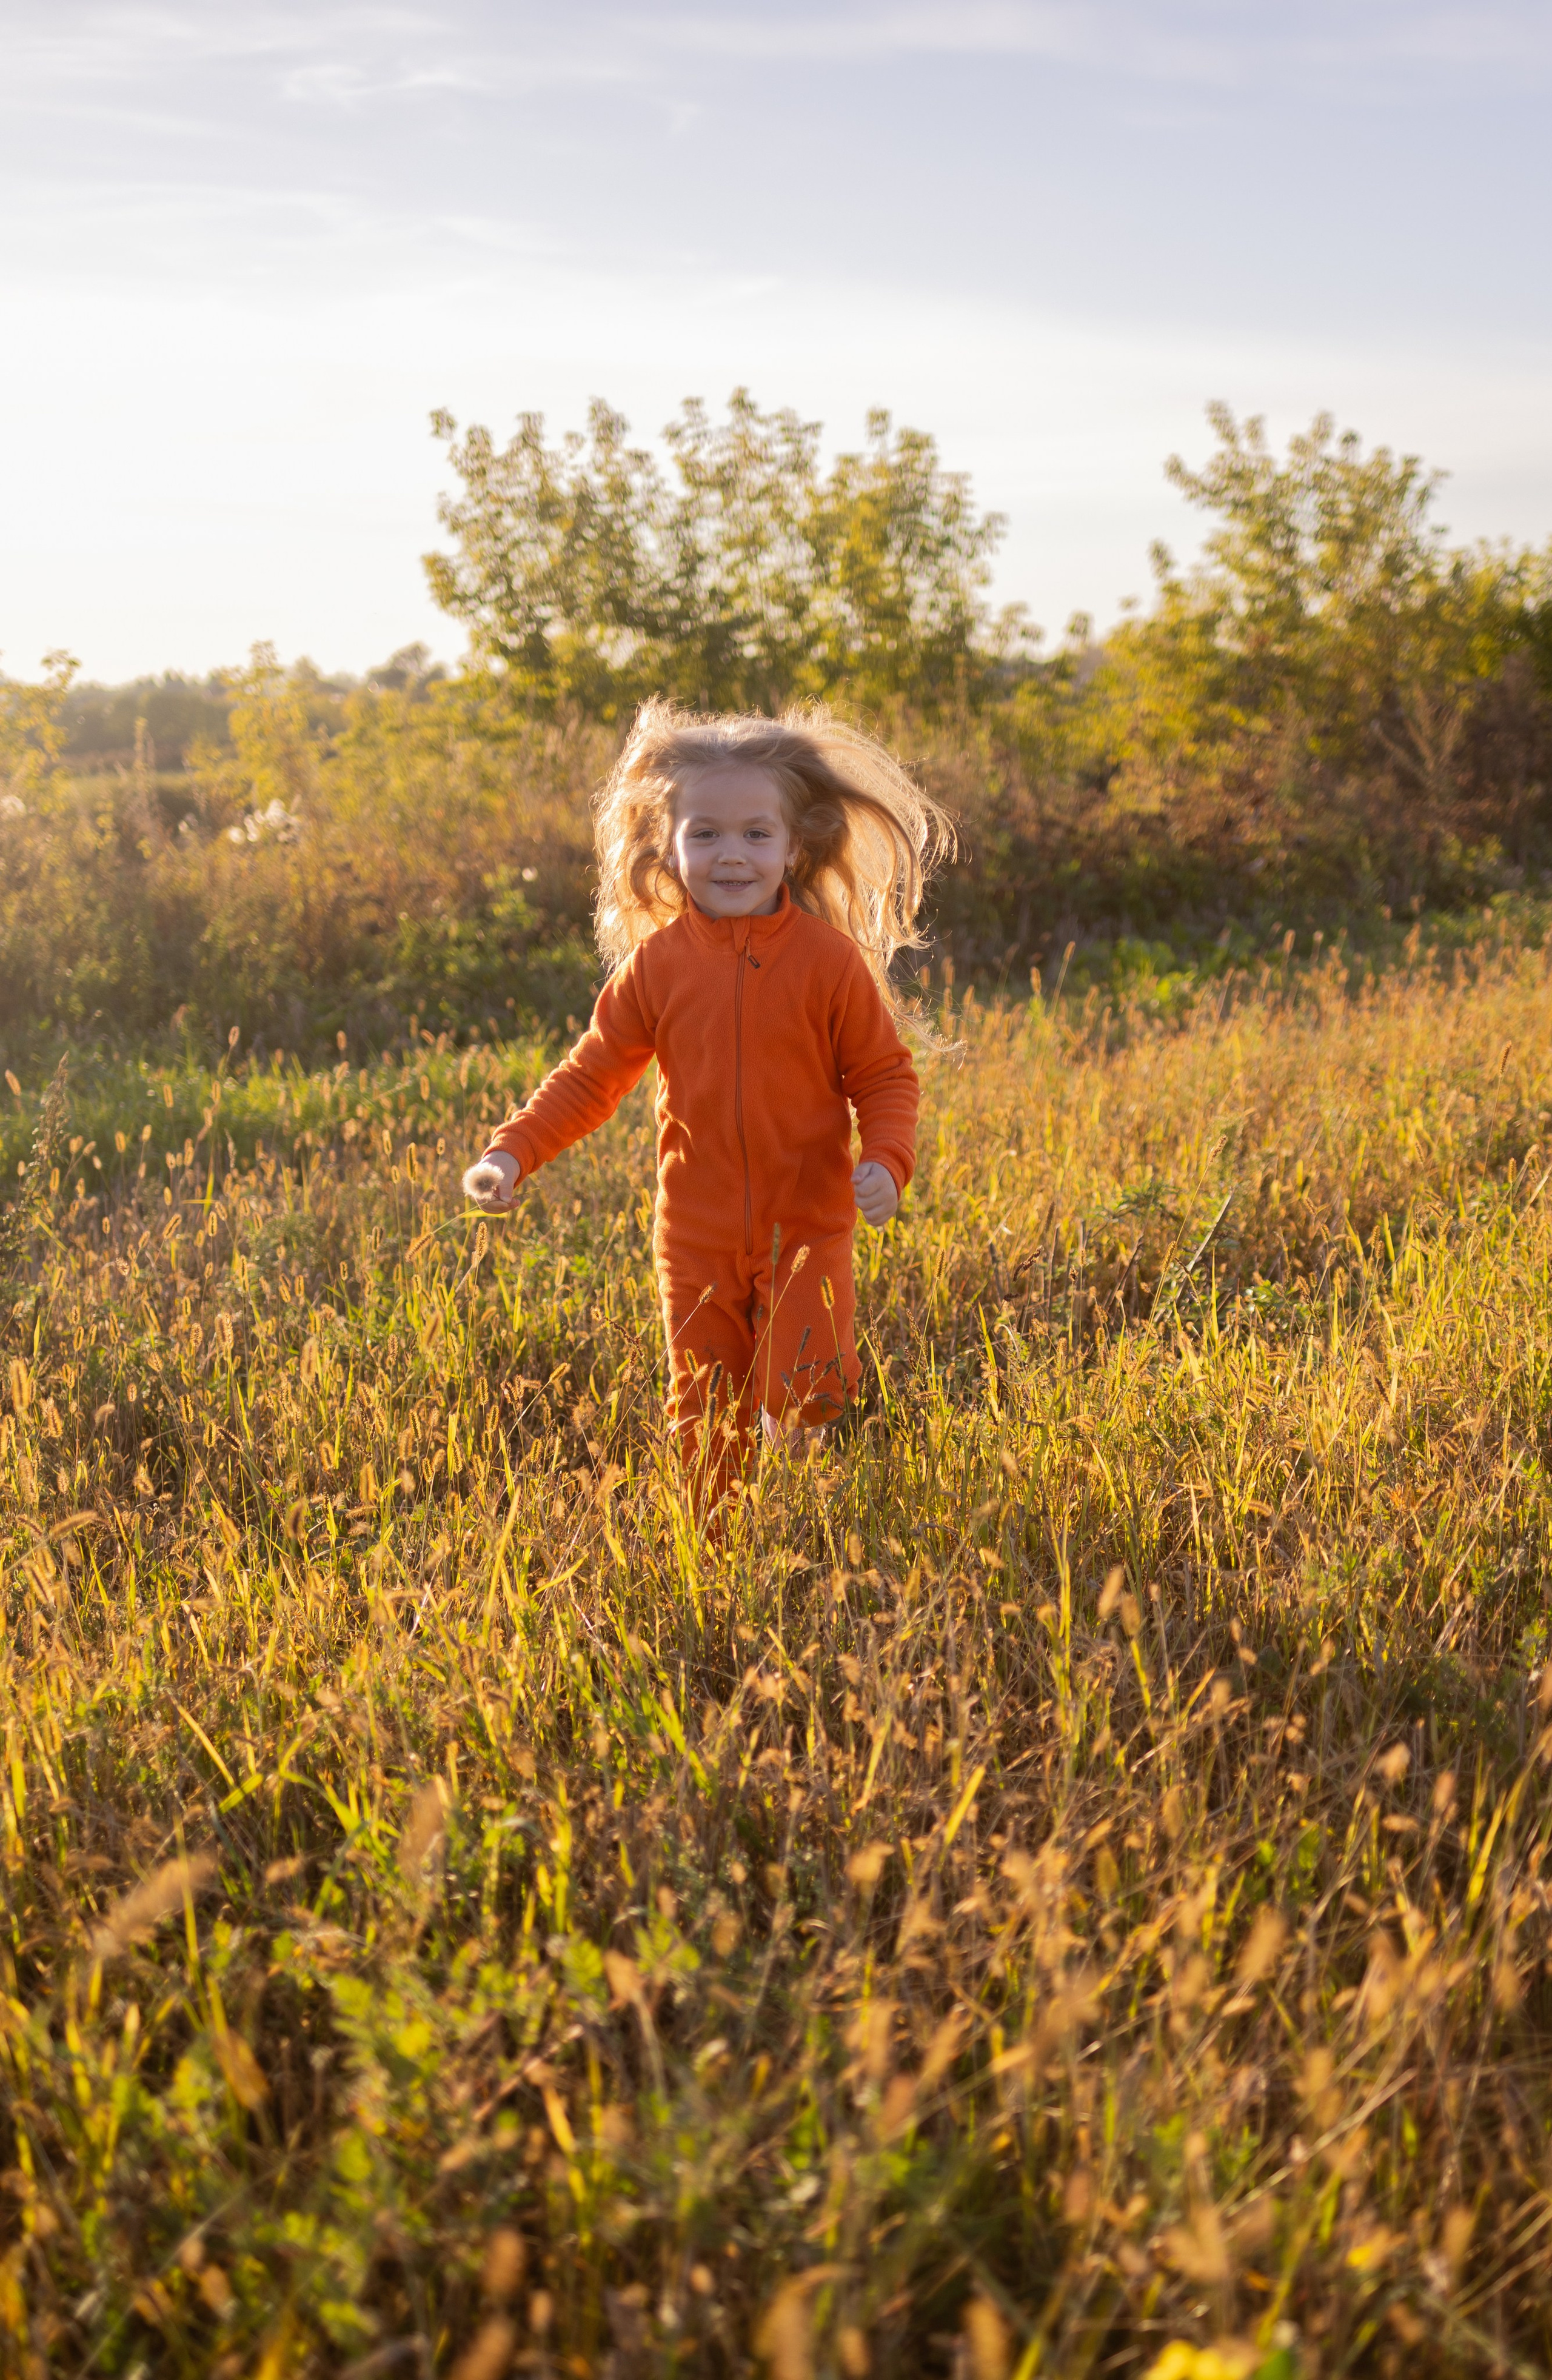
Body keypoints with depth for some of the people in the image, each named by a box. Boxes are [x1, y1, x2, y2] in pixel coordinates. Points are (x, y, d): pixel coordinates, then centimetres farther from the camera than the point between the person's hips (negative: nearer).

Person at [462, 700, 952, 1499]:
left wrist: (887, 1161, -20)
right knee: (708, 1423, 10)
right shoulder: (658, 961, -2)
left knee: (803, 1405, -9)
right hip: (698, 1241, 2)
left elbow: (884, 1075, -1)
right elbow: (592, 1074, 4)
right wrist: (513, 1151, -7)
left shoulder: (830, 958, -8)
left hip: (807, 1231, -2)